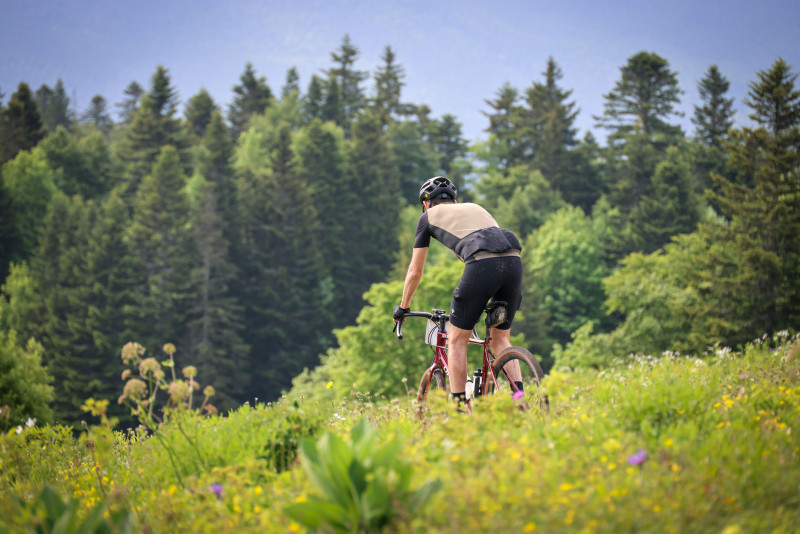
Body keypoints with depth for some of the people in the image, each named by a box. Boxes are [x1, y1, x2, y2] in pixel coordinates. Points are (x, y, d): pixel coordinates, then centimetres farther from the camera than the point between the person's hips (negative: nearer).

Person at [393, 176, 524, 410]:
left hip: (482, 264, -5)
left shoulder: (429, 216, 25)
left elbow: (415, 271, 28)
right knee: (500, 338, 20)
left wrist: (403, 307, 44)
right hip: (514, 259, 5)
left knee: (457, 339, 11)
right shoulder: (474, 207, 38)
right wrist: (482, 304, 55)